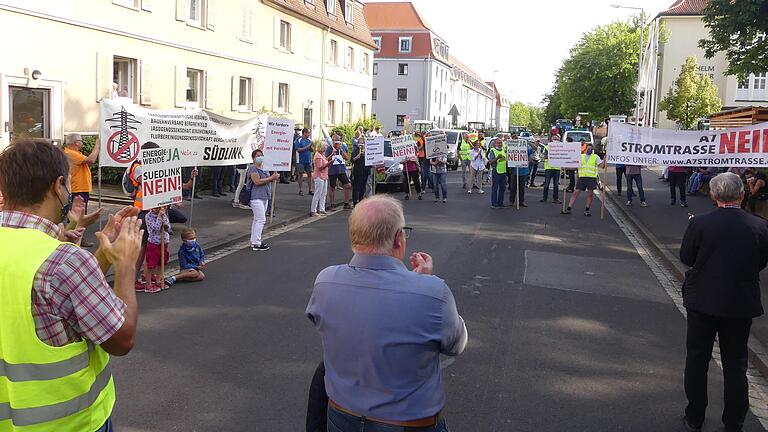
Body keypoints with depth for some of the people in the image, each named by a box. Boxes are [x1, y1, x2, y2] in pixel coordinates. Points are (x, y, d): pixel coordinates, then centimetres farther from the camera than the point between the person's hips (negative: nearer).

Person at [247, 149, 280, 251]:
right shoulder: (253, 169, -11)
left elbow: (268, 180, 25)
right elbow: (257, 181, -22)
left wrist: (274, 177, 3)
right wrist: (271, 178, -19)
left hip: (264, 197, 10)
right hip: (256, 197, -10)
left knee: (257, 220, 14)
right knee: (261, 220, -12)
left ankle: (254, 241, 22)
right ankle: (256, 244, -10)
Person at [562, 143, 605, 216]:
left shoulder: (596, 157, 9)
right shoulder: (581, 156, 16)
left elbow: (601, 165, 0)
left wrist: (604, 160, -17)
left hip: (591, 178, -1)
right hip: (582, 177, 2)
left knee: (590, 194, 0)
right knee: (576, 193, -1)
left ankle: (587, 210, 12)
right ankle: (568, 209, 0)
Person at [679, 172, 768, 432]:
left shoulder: (699, 225, -17)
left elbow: (686, 258, -5)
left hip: (702, 302, -1)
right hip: (741, 305, 1)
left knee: (697, 361, 14)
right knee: (736, 365, 15)